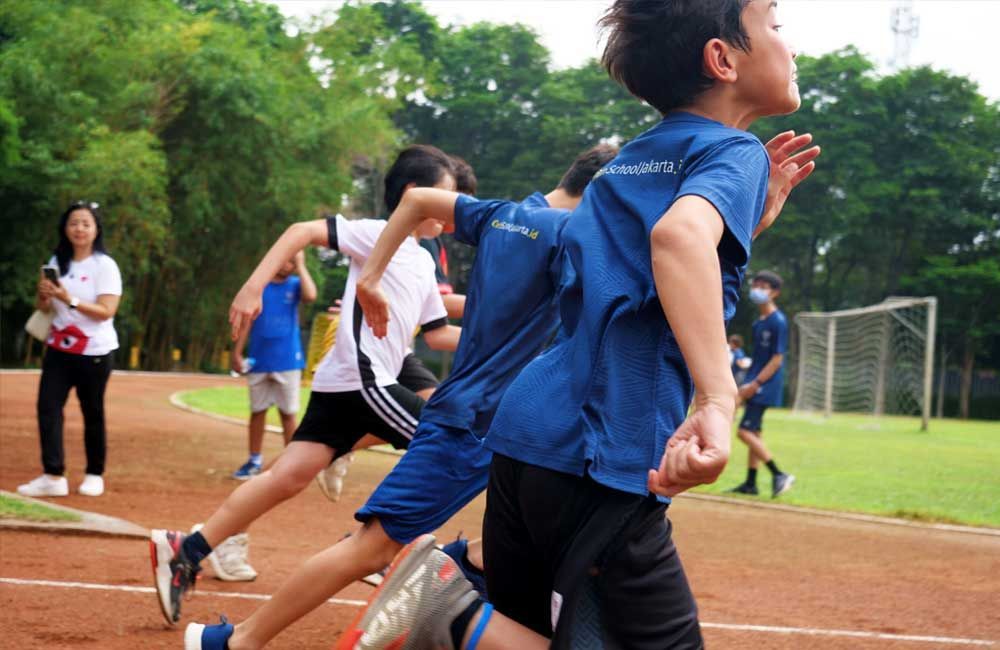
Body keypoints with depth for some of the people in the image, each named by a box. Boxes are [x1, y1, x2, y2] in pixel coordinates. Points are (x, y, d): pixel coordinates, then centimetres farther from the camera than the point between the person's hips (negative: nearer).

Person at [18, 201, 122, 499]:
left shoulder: (105, 265, -9)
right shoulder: (56, 262, 9)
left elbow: (106, 311, -17)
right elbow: (44, 307, 14)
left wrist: (70, 300, -26)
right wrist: (44, 295, -9)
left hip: (94, 352, -5)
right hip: (59, 349, 5)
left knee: (92, 413, 3)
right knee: (48, 407, -8)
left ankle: (94, 475, 16)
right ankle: (53, 476, -11)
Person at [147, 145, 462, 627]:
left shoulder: (424, 263, 19)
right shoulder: (378, 234, -7)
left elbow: (437, 333, 24)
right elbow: (303, 231, -15)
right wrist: (254, 285, -24)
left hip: (346, 387, 8)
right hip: (361, 381, -8)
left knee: (289, 477, 1)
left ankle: (185, 551, 1)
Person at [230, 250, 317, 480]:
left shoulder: (294, 285, 3)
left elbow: (310, 296, -20)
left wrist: (300, 265, -12)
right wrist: (237, 353, -2)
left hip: (287, 362, -1)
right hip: (259, 361, 1)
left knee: (287, 413, 2)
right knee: (257, 411, 6)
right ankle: (255, 461, 14)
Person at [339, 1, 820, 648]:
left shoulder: (635, 159, 21)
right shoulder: (735, 152, -4)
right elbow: (680, 232, -27)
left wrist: (757, 211, 27)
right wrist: (719, 401, -39)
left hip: (524, 432, 8)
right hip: (600, 458, -8)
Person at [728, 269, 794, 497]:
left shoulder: (778, 321, -13)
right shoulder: (758, 322, 14)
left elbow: (777, 359, -16)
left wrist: (755, 384, -18)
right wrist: (747, 386, 14)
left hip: (766, 385, -9)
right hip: (756, 385, 9)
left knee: (745, 431, -15)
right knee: (754, 432, 11)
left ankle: (779, 475, -12)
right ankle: (750, 483, 17)